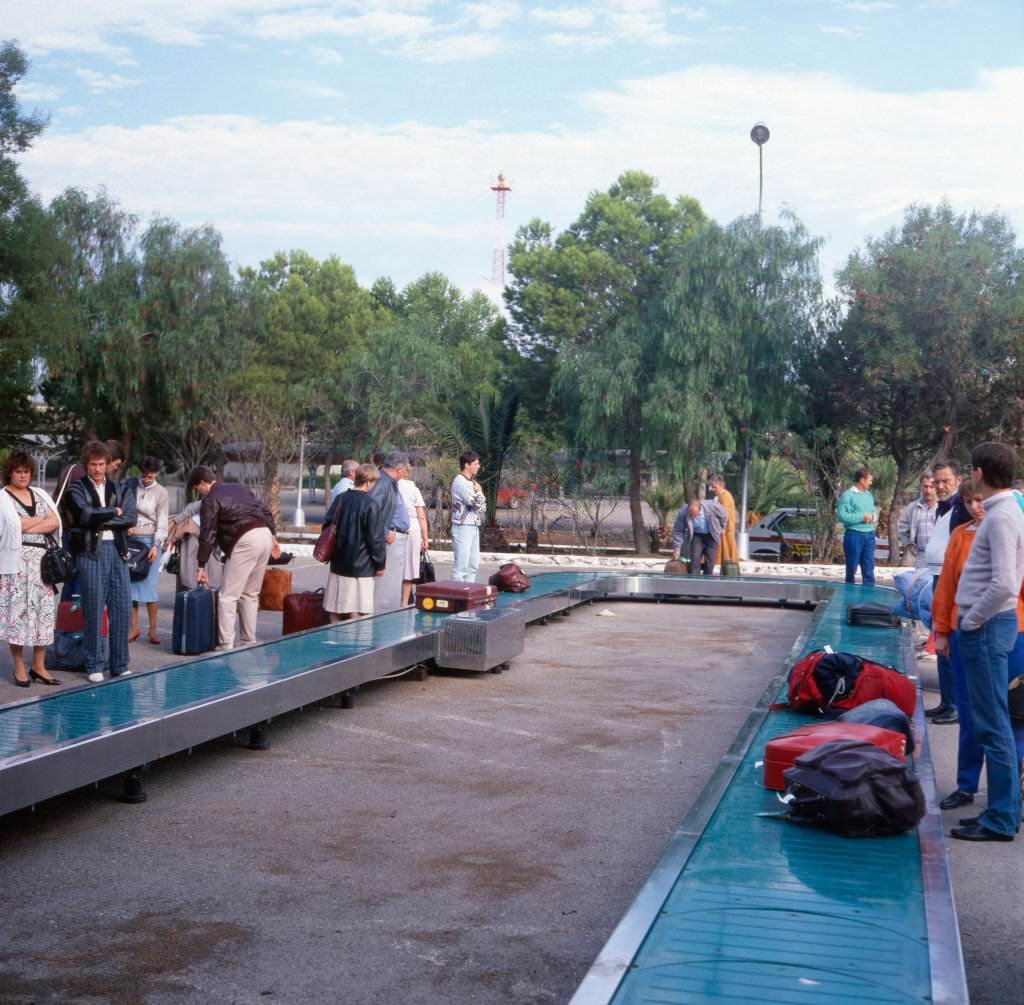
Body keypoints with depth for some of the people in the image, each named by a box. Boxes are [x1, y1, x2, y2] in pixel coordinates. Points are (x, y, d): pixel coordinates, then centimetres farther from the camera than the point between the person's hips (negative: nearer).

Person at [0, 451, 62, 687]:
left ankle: (38, 666, 10)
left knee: (43, 610, 3)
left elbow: (55, 522, 2)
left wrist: (28, 527, -9)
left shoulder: (39, 495, 14)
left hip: (42, 560, 4)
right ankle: (19, 667, 5)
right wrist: (42, 518, -3)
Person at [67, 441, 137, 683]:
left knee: (122, 609, 2)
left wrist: (99, 519, -6)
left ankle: (120, 665, 10)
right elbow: (86, 514, -12)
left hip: (117, 550, 3)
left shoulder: (120, 488, 13)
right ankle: (94, 666, 8)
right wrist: (114, 512, -2)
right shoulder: (77, 488, 5)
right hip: (90, 552, -3)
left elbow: (130, 518, -1)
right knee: (94, 610, -1)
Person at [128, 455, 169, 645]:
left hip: (149, 540, -2)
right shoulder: (131, 485, 4)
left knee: (150, 585, -6)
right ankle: (134, 628, 7)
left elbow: (162, 523, -5)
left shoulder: (161, 493, -2)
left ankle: (153, 629, 1)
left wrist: (156, 546, -15)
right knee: (130, 583, 1)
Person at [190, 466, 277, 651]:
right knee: (250, 594, 17)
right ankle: (249, 642, 19)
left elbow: (207, 535, -4)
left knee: (228, 596, -3)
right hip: (265, 535, 8)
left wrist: (201, 566, 0)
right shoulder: (239, 488, 24)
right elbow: (265, 511, 23)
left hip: (246, 540, -8)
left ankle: (226, 647, -8)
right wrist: (272, 536, 26)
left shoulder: (210, 500, 0)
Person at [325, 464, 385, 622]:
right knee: (356, 614, -1)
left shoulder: (341, 499, 5)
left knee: (335, 612, 11)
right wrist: (380, 564, -3)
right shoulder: (371, 504, -15)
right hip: (360, 567, -6)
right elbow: (375, 538, -14)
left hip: (339, 563, 6)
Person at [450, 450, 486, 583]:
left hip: (474, 526, 9)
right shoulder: (460, 482, -13)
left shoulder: (472, 482, 15)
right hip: (463, 527, -9)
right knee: (461, 564, -8)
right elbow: (475, 502, -20)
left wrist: (481, 511, 1)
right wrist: (479, 491, -1)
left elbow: (482, 503, 21)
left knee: (473, 564, 12)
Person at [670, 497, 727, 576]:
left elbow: (723, 514, -8)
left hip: (712, 536, 0)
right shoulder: (683, 513, -28)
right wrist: (677, 548, -20)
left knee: (709, 561, 0)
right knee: (695, 560, -13)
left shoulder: (711, 506, -30)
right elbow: (678, 531, -17)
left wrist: (722, 528, 4)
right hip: (697, 536, 0)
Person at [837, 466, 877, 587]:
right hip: (854, 535, -6)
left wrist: (873, 517, -1)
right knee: (851, 569, 4)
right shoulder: (847, 495, -9)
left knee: (869, 570, 4)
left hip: (869, 535, 6)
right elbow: (842, 515, -18)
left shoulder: (869, 495, 14)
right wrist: (862, 517, -17)